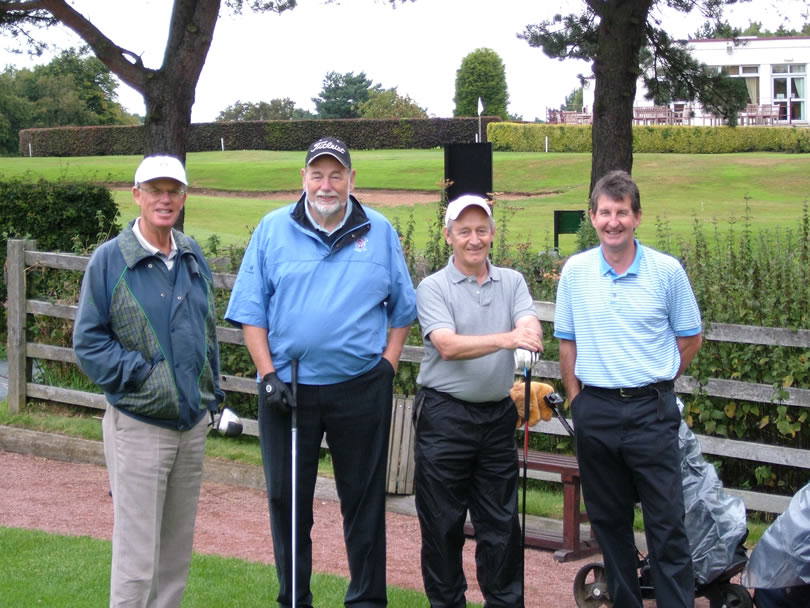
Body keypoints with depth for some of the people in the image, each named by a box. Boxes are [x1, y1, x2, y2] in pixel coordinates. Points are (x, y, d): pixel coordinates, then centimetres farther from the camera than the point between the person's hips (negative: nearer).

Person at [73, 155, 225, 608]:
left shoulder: (193, 257, 10)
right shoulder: (110, 260, -8)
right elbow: (88, 341, -7)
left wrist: (212, 392, 12)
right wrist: (141, 374, -14)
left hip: (193, 421, 6)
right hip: (138, 425, -6)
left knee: (178, 544, 15)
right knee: (137, 553, -5)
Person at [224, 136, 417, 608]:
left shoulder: (379, 231, 4)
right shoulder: (273, 230, 2)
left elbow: (403, 306, 9)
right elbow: (250, 309, 1)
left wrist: (389, 363, -1)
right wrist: (268, 374, -6)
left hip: (361, 387, 0)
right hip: (288, 388, 0)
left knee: (364, 498, 7)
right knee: (287, 497, 7)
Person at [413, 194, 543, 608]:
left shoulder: (512, 282, 8)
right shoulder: (433, 288, -4)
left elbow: (530, 325, -10)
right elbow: (448, 345, -18)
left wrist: (530, 334, -36)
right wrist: (506, 339, -32)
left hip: (498, 414, 3)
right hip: (445, 415, -3)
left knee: (502, 522, 8)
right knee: (442, 522, 4)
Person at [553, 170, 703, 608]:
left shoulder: (667, 271, -3)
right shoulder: (575, 271, 3)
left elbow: (690, 338, 7)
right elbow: (567, 341, 10)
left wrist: (656, 382, 3)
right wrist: (576, 399, 5)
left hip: (650, 410, -3)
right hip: (595, 410, 3)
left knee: (667, 522, -4)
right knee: (608, 519, 12)